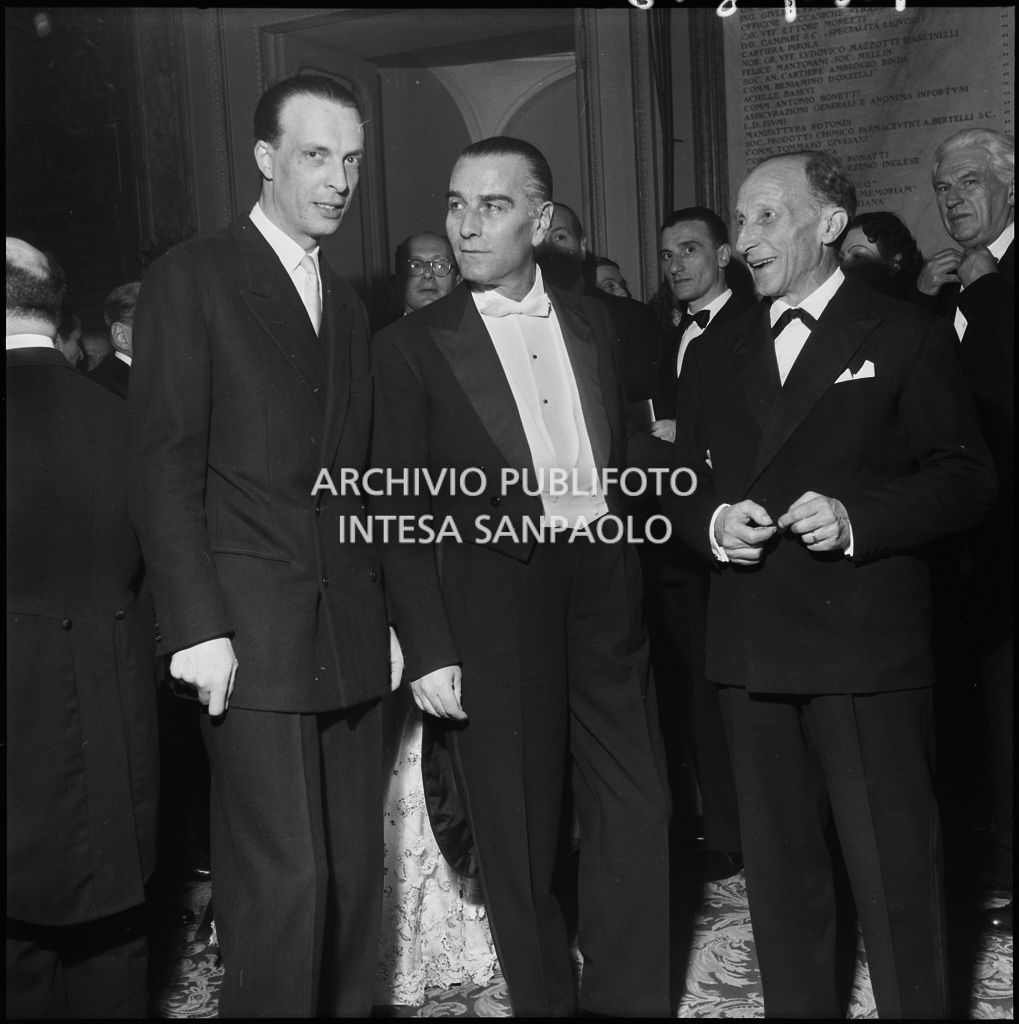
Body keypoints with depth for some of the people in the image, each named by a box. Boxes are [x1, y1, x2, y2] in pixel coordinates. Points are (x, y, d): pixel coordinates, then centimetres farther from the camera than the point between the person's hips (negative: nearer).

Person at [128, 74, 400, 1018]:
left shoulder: (347, 305, 18)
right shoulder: (190, 278, -1)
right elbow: (164, 465, -7)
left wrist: (384, 613, 12)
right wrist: (195, 626, -13)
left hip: (349, 635, 6)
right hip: (250, 635, -6)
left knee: (355, 872, 8)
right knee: (286, 879, -6)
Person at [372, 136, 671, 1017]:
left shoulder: (592, 322, 9)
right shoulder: (413, 345, -3)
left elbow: (618, 455, 14)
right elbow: (401, 511, -5)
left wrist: (627, 576, 5)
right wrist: (429, 651, -10)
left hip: (602, 588, 4)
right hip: (493, 598, -4)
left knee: (638, 811, 9)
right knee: (519, 833, 7)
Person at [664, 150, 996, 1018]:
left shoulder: (907, 337, 2)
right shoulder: (715, 356, 17)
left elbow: (966, 480, -3)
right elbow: (685, 480, 17)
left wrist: (857, 519, -17)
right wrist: (712, 520, -5)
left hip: (867, 643, -4)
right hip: (752, 645, 5)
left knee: (894, 870, 1)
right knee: (779, 871, 13)